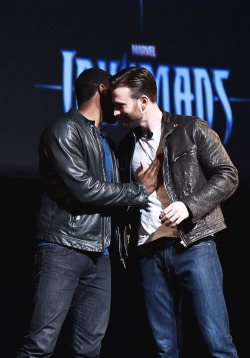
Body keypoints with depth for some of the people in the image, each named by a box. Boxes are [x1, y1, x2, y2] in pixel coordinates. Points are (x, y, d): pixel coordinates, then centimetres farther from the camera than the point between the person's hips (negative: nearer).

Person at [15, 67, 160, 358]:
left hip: (98, 255, 8)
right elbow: (83, 189, -13)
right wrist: (138, 191, -2)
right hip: (63, 247, -8)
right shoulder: (64, 130, -3)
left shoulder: (104, 141, 24)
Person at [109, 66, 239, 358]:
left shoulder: (191, 129, 1)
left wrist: (189, 205, -14)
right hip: (149, 253, 5)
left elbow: (227, 175, -2)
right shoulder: (127, 146, 15)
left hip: (193, 245, -4)